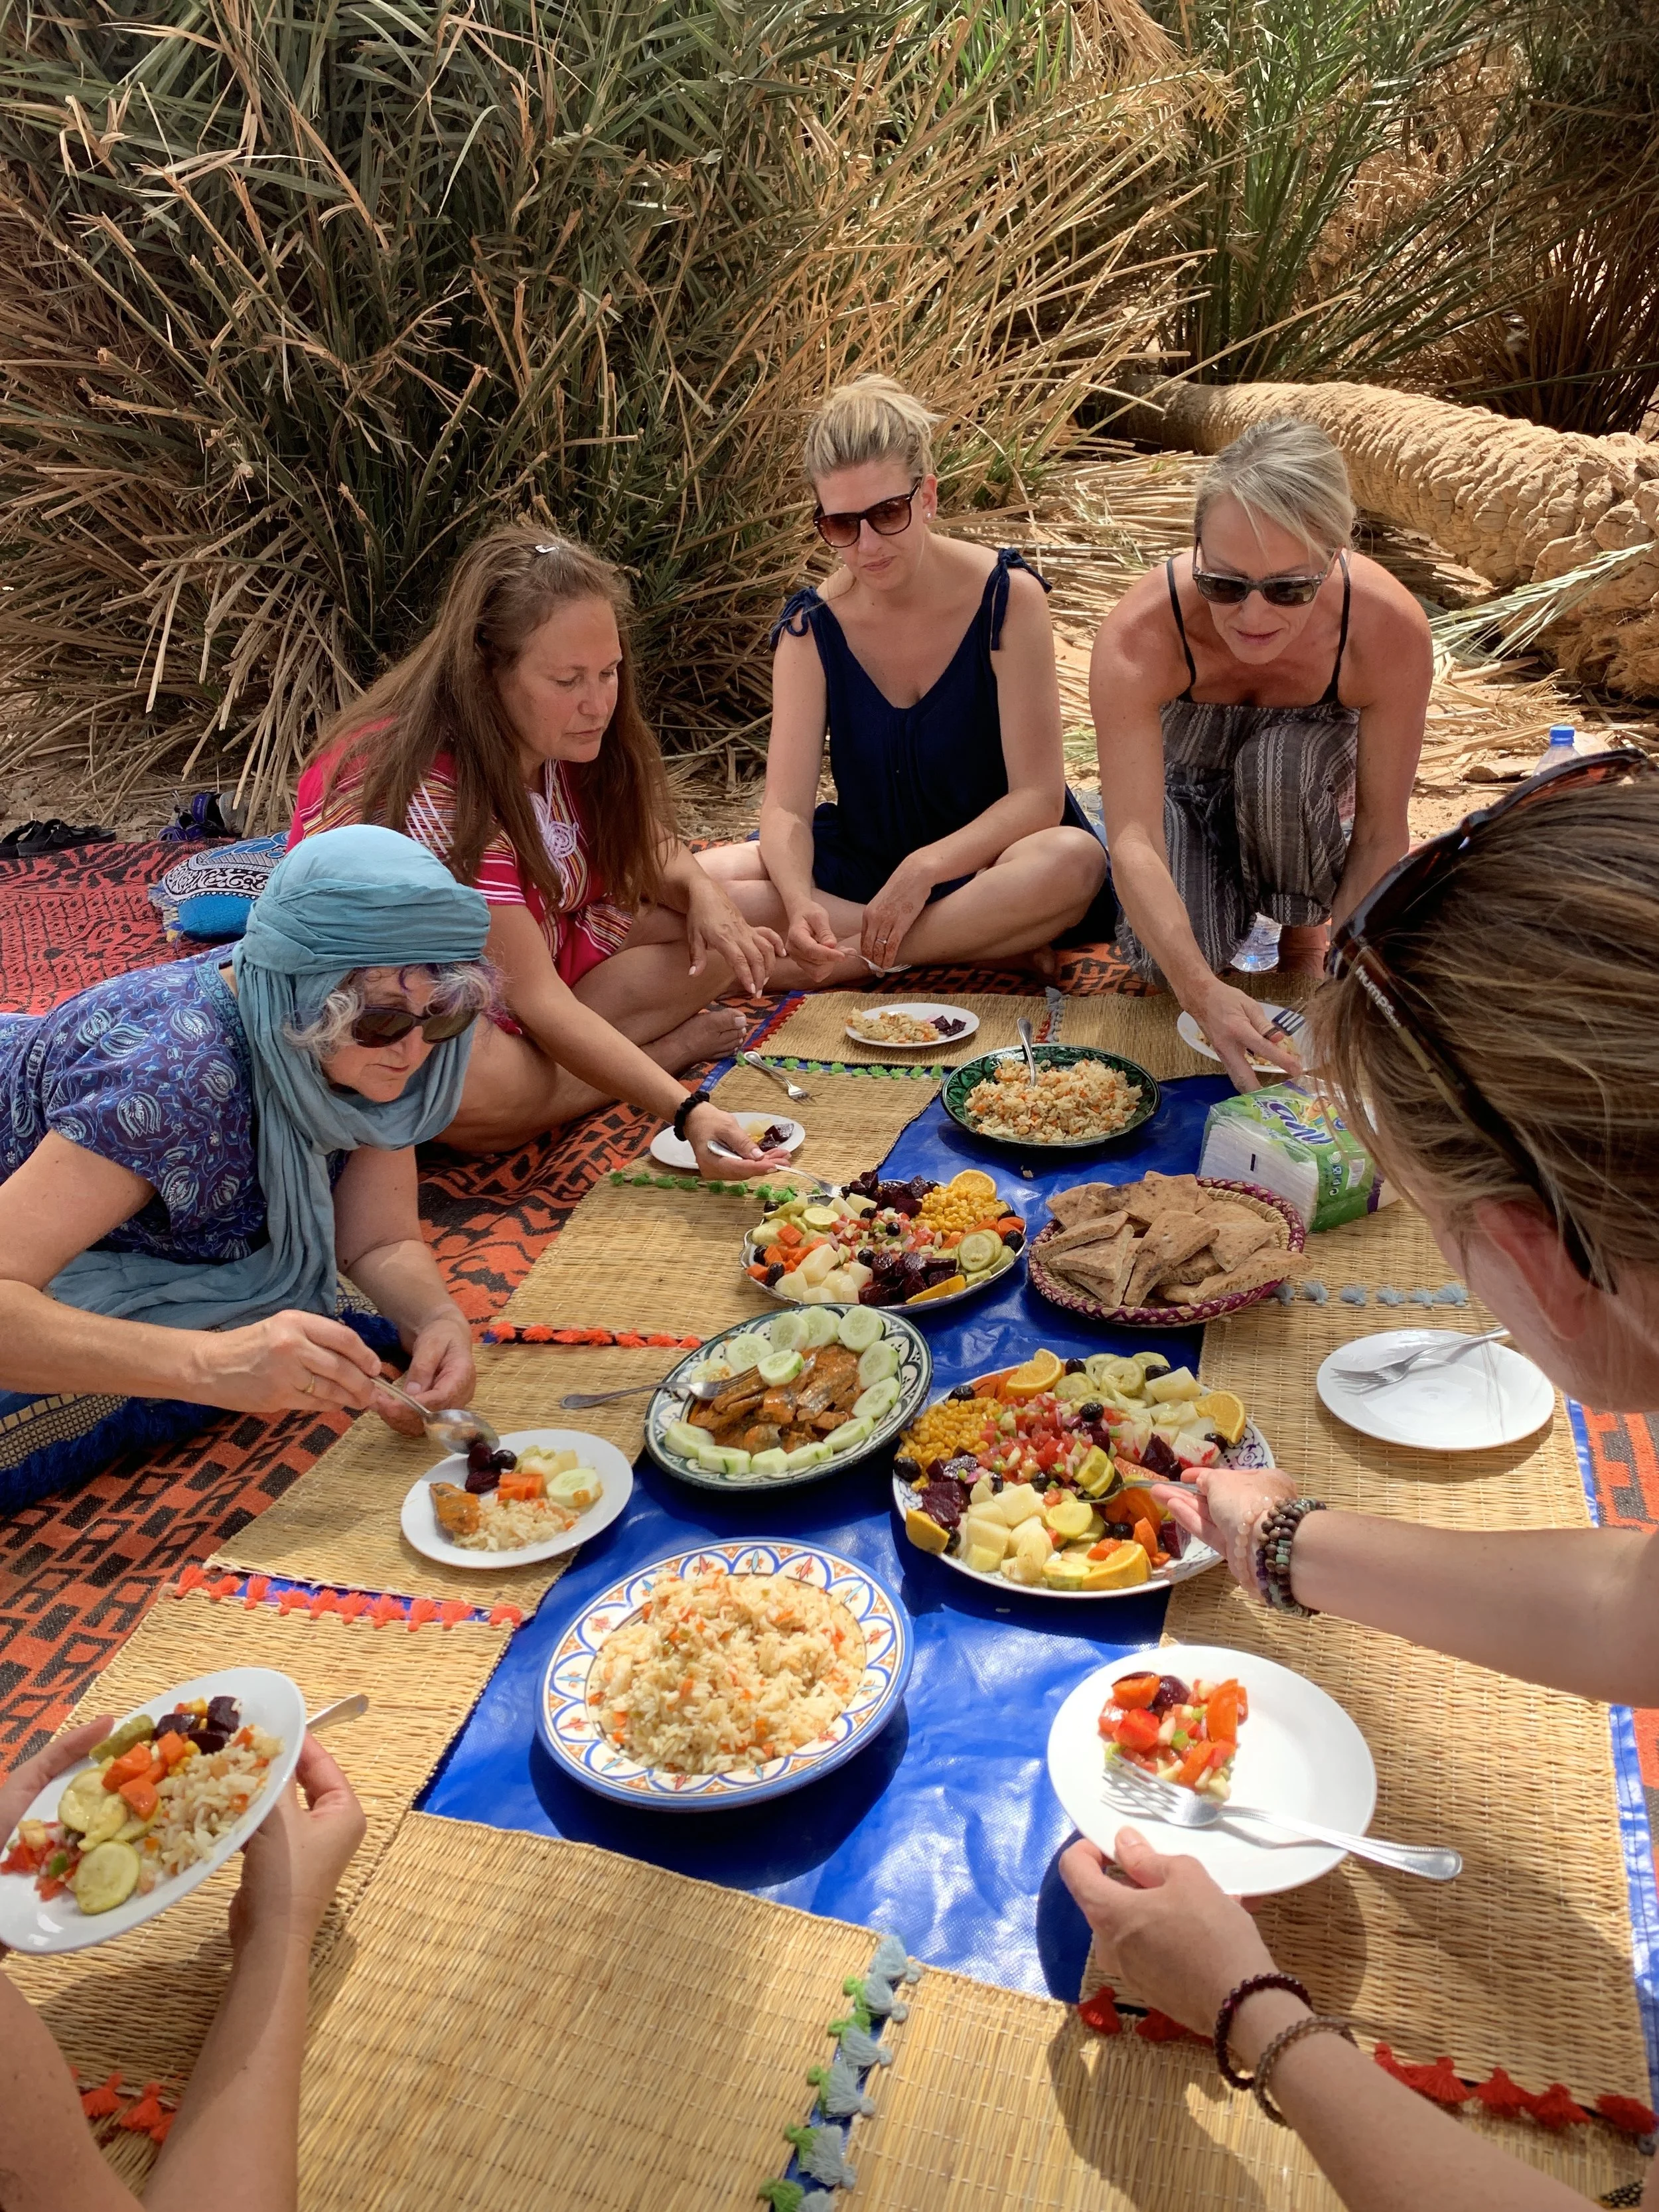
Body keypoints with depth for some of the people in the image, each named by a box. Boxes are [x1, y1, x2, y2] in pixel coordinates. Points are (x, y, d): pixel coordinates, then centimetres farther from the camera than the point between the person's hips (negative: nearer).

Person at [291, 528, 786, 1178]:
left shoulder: (565, 736, -10)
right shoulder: (427, 786, -32)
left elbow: (650, 846, 6)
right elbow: (538, 1000, -36)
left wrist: (702, 893, -18)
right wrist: (685, 1112, -45)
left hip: (537, 959, 7)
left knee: (719, 944, -6)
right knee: (496, 1088, -40)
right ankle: (666, 1045, -13)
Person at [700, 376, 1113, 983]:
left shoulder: (1007, 596, -14)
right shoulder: (812, 628, -7)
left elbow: (1038, 795, -16)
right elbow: (786, 806, -13)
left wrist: (925, 868, -31)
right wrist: (800, 903, -35)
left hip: (984, 861, -3)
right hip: (858, 867, 3)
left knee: (1072, 862, -37)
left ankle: (861, 958, -21)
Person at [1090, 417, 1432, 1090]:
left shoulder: (1390, 630, -33)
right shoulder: (1137, 636, -37)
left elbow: (1382, 834, -25)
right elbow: (1132, 840, -44)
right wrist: (1204, 993, -58)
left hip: (1308, 774, 1)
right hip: (1183, 780, 0)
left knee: (1283, 757, -36)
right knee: (1168, 960, -26)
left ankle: (1302, 932, -7)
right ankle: (1230, 891, 11)